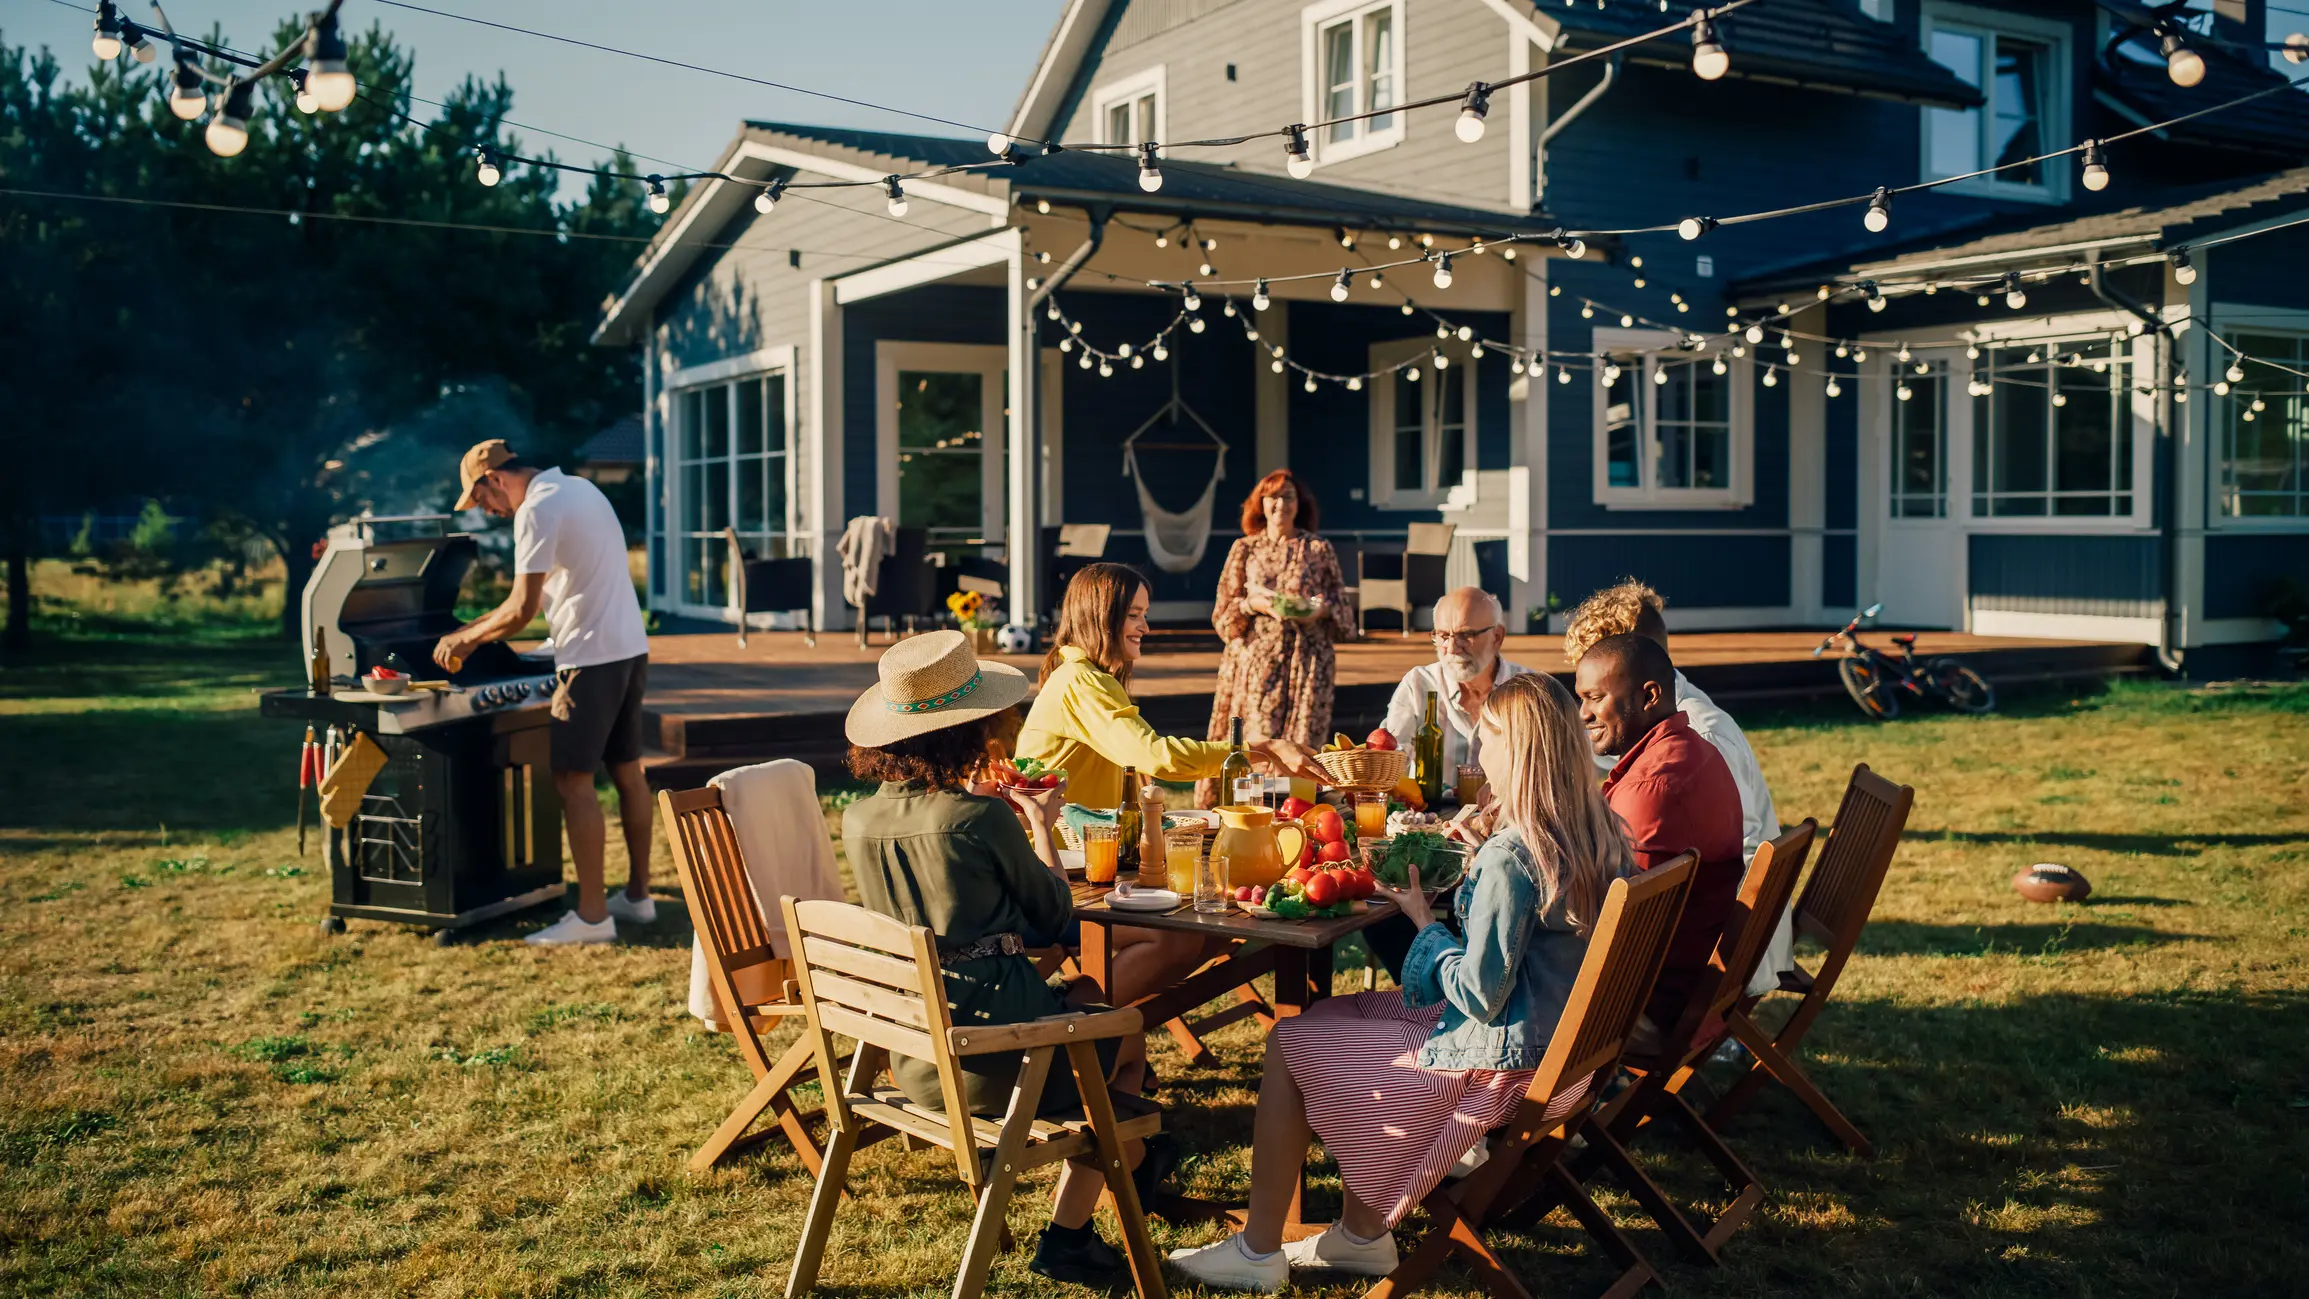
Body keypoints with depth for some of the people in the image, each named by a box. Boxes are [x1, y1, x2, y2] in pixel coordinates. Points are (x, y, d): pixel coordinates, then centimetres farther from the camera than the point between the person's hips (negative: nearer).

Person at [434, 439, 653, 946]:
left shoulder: (537, 511, -14)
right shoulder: (578, 488, 16)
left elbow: (521, 610, -15)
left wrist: (465, 638, -1)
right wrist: (473, 630, 22)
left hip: (591, 658, -10)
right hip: (631, 649, 10)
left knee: (573, 781, -4)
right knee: (626, 771, 15)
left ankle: (592, 915, -3)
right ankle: (638, 895, 24)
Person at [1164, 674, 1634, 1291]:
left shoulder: (1511, 857, -26)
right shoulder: (1603, 834, 0)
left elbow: (1479, 996, -24)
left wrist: (1424, 921, -10)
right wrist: (1469, 879, 9)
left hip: (1496, 1063, -9)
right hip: (1559, 1040, 9)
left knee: (1287, 1044, 5)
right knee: (1337, 1015, 22)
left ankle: (1257, 1251, 17)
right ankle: (1362, 1235, 26)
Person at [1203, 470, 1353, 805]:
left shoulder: (1320, 549, 9)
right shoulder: (1244, 549, 10)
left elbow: (1343, 608, 11)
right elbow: (1221, 614, 9)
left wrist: (1321, 610, -10)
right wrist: (1252, 604, -10)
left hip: (1307, 662, 0)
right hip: (1255, 660, 0)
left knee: (1301, 744, -5)